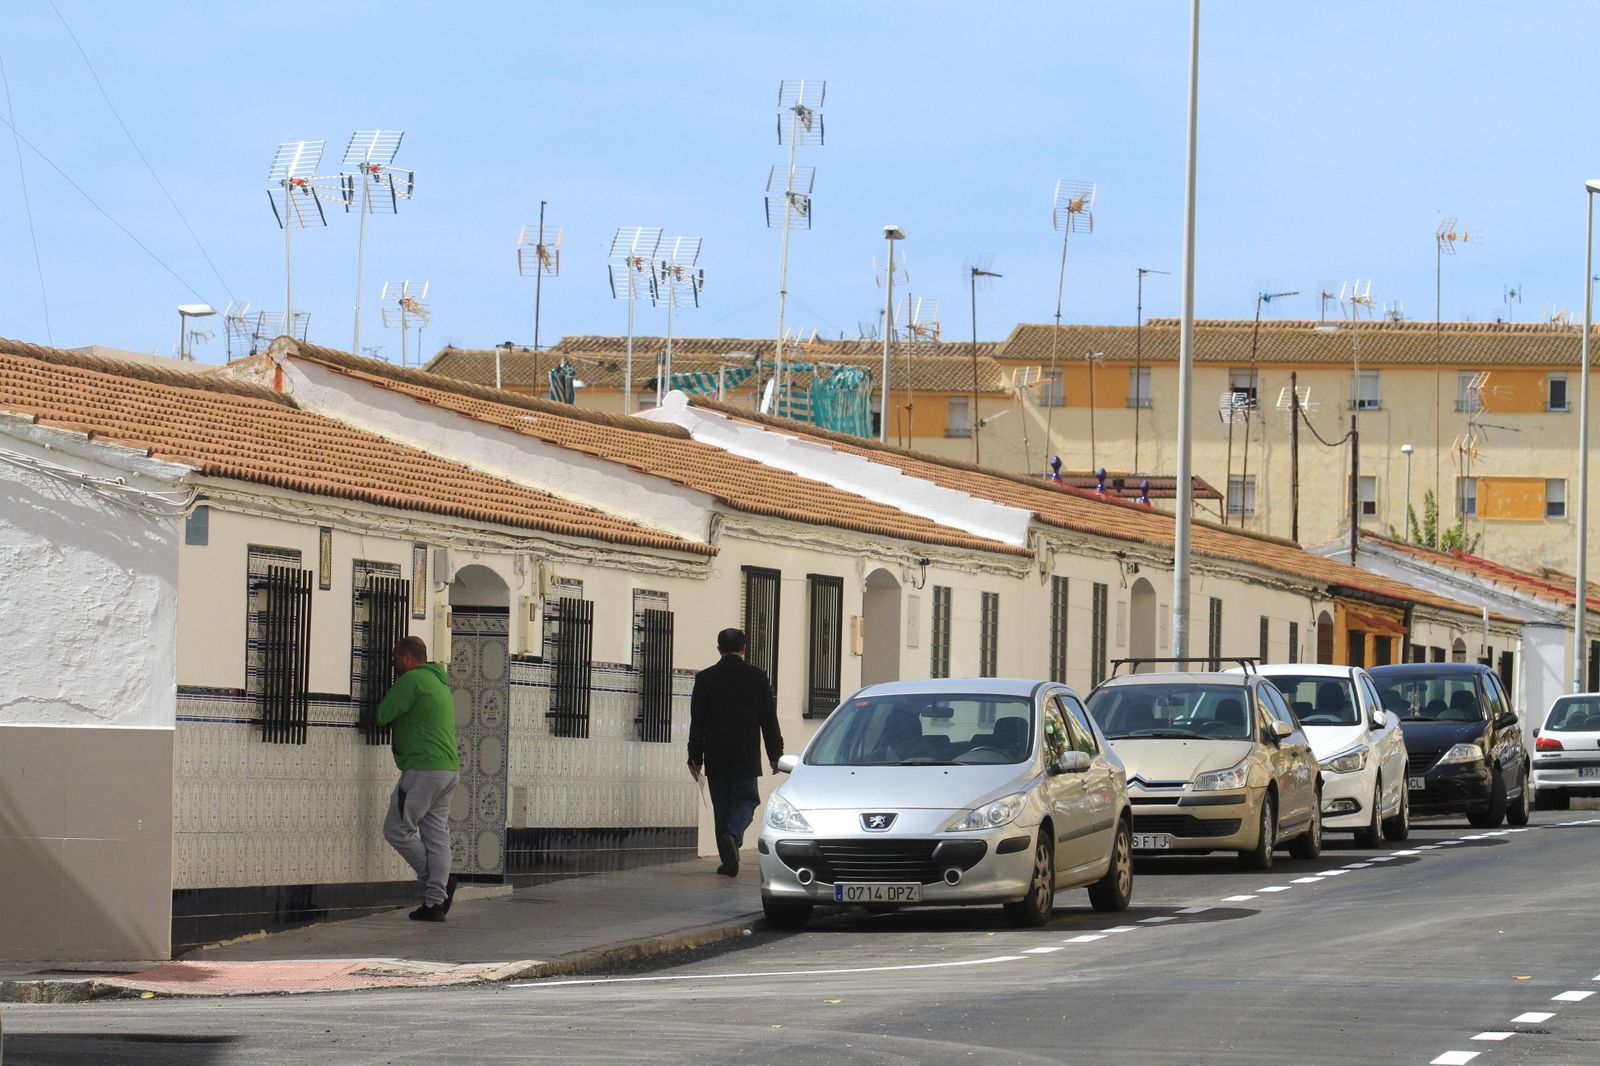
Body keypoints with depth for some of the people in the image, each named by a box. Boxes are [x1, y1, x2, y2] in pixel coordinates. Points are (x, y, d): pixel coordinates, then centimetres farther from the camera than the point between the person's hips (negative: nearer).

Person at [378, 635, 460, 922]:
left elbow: (383, 715, -8)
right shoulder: (439, 682, 21)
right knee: (437, 834, 7)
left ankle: (436, 881, -2)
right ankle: (435, 902, 4)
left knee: (397, 829, 0)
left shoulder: (412, 680, -9)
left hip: (423, 769, -9)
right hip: (449, 769, 9)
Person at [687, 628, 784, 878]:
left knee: (722, 805, 9)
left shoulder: (705, 678, 1)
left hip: (715, 756, 2)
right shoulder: (756, 676, -3)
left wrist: (695, 757, 7)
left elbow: (697, 722, 2)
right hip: (746, 757, -2)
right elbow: (769, 719, 0)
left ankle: (728, 859, 6)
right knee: (745, 800, 5)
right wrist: (775, 754, 7)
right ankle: (732, 836, -23)